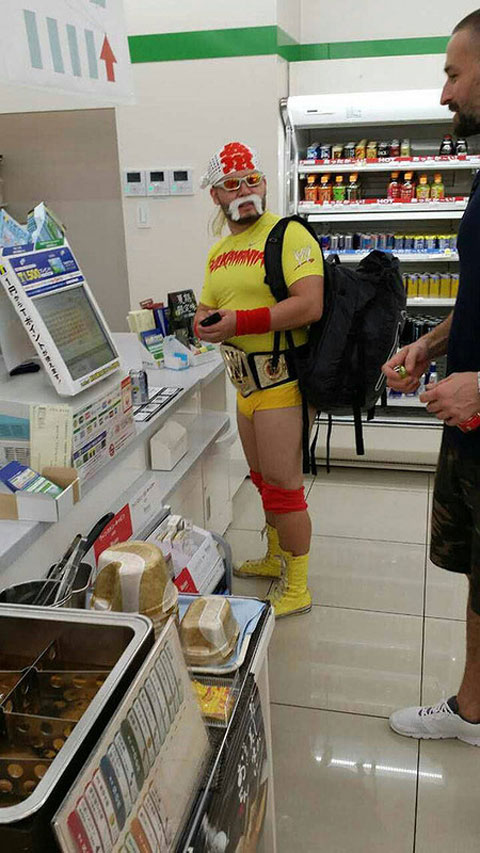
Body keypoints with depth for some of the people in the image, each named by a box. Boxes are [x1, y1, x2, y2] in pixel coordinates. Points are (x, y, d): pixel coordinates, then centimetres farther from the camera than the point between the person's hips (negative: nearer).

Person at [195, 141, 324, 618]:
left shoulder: (289, 235, -12)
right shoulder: (218, 252, 15)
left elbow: (310, 305, -24)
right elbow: (206, 310, 20)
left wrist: (239, 321, -23)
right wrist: (204, 323, -6)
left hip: (282, 381, -9)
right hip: (245, 381, 9)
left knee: (283, 485, -2)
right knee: (264, 480, 22)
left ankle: (297, 589, 14)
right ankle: (276, 558, 42)